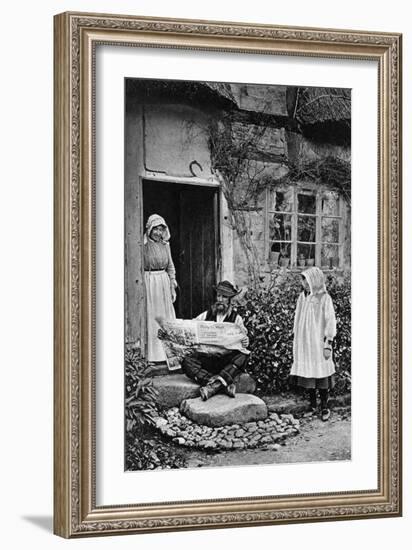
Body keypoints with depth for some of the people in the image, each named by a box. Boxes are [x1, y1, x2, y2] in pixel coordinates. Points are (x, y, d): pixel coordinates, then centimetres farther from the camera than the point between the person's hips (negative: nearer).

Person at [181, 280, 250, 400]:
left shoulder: (236, 318, 8)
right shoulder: (206, 315, 13)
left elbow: (242, 339, -2)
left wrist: (245, 343, -27)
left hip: (227, 360, -1)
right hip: (206, 358, 2)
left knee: (243, 356, -31)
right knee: (187, 362, -28)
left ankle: (214, 385, -44)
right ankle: (225, 385, -41)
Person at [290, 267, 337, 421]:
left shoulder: (324, 298, -10)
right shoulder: (302, 297, 7)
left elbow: (330, 322, -10)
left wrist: (328, 344, -13)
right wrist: (295, 341, 14)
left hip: (318, 342, -5)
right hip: (303, 342, 5)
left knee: (320, 373, -3)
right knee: (307, 372, 8)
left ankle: (324, 407, 5)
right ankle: (312, 404, 19)